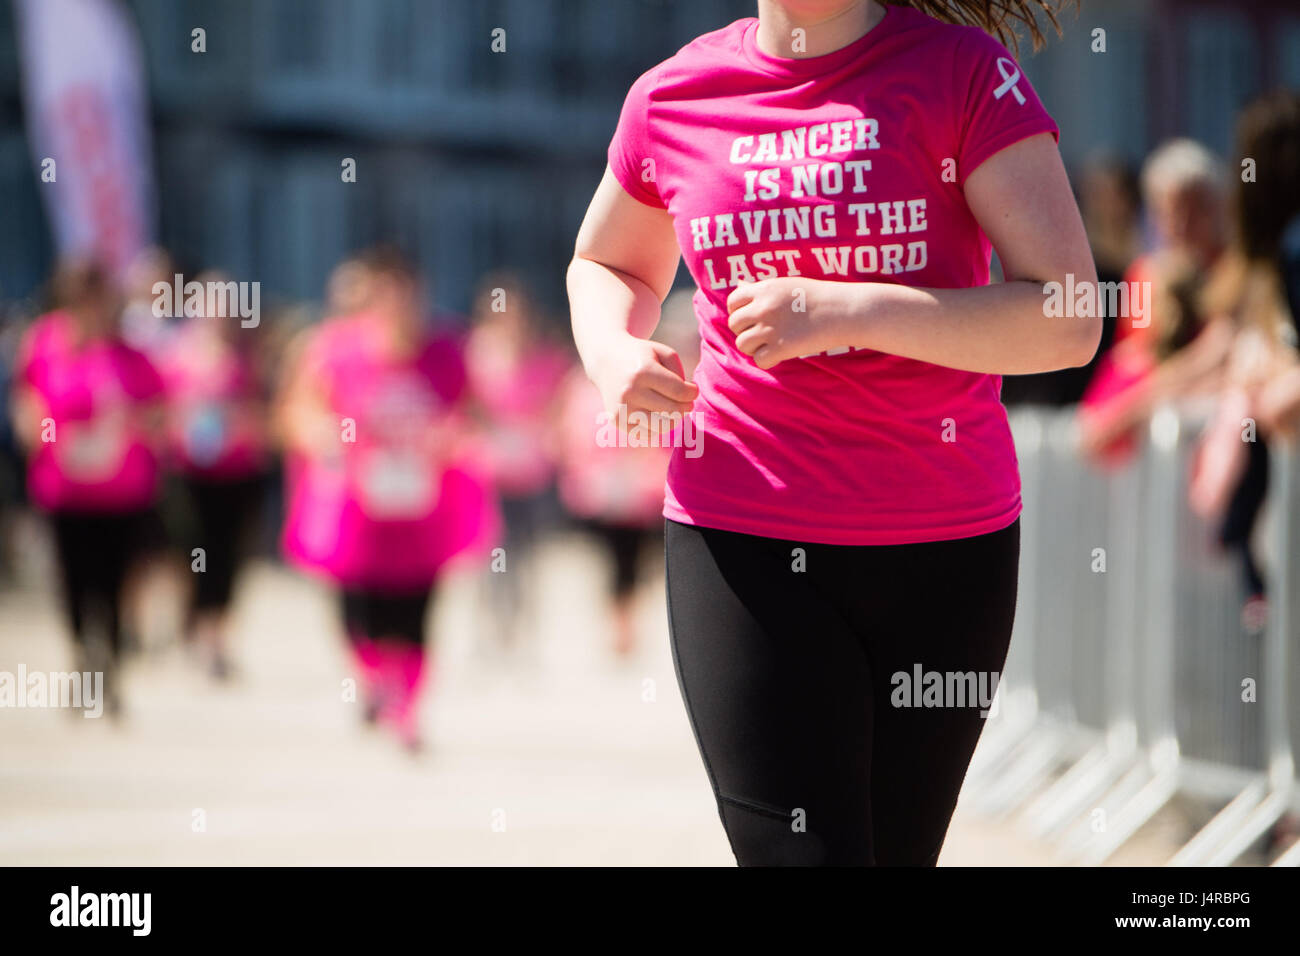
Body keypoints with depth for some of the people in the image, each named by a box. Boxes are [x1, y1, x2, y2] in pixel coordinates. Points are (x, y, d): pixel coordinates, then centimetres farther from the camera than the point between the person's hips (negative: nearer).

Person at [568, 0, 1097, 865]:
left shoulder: (963, 69, -4)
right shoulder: (674, 98, 4)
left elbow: (1070, 326, -12)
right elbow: (607, 265, 26)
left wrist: (846, 311, -20)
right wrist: (613, 353, 2)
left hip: (948, 540, 0)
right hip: (739, 538, 0)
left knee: (897, 851, 7)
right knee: (798, 850, -11)